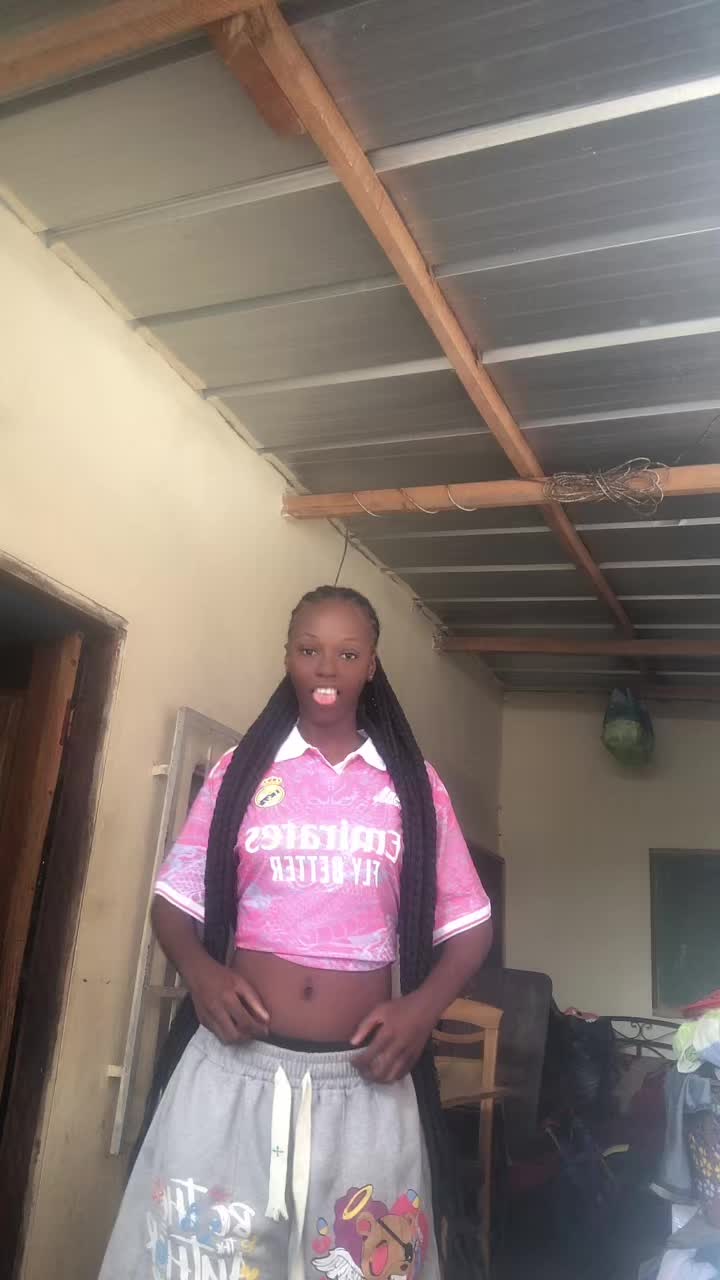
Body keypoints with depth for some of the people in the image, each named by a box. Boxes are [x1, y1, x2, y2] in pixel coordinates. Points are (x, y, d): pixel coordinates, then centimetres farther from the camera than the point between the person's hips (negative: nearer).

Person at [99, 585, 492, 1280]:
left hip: (364, 1081, 1)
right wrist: (200, 971, -12)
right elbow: (174, 901, 8)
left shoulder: (415, 784, 5)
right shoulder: (239, 769, 5)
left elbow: (469, 922, 8)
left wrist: (423, 1006, -9)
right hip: (234, 1066, 0)